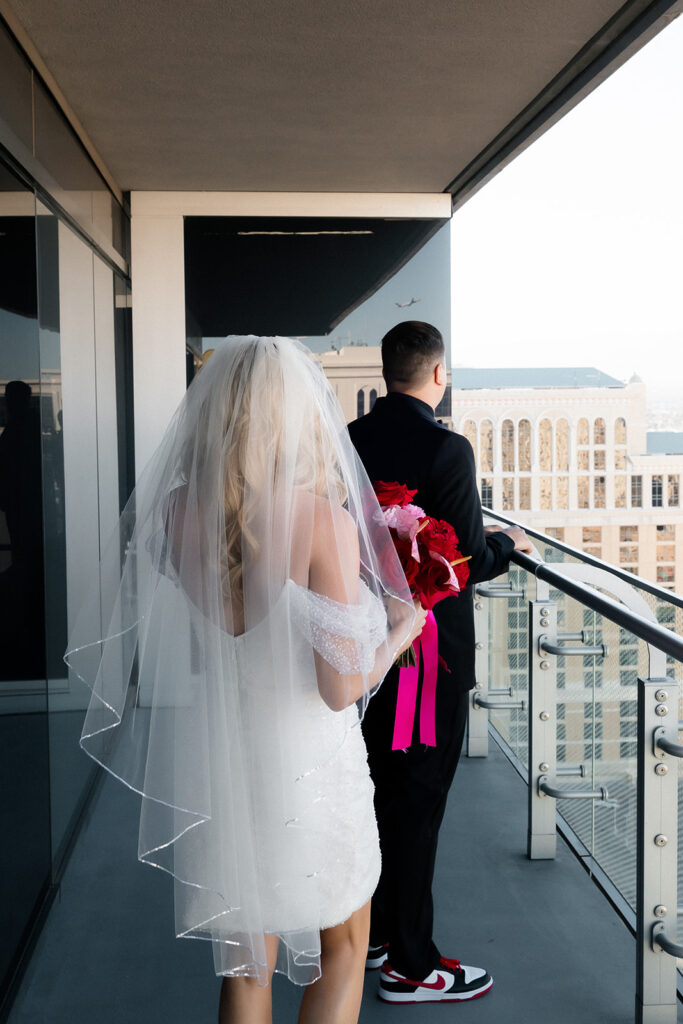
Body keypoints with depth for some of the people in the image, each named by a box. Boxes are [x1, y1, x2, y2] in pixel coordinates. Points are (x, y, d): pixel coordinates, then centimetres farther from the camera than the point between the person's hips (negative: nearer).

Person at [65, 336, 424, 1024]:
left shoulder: (172, 512, -7)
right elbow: (341, 689, -18)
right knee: (344, 946, 23)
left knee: (244, 967, 21)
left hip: (209, 760, 4)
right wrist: (402, 628, 1)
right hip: (305, 762, -4)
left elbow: (149, 652, 2)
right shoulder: (323, 519, -19)